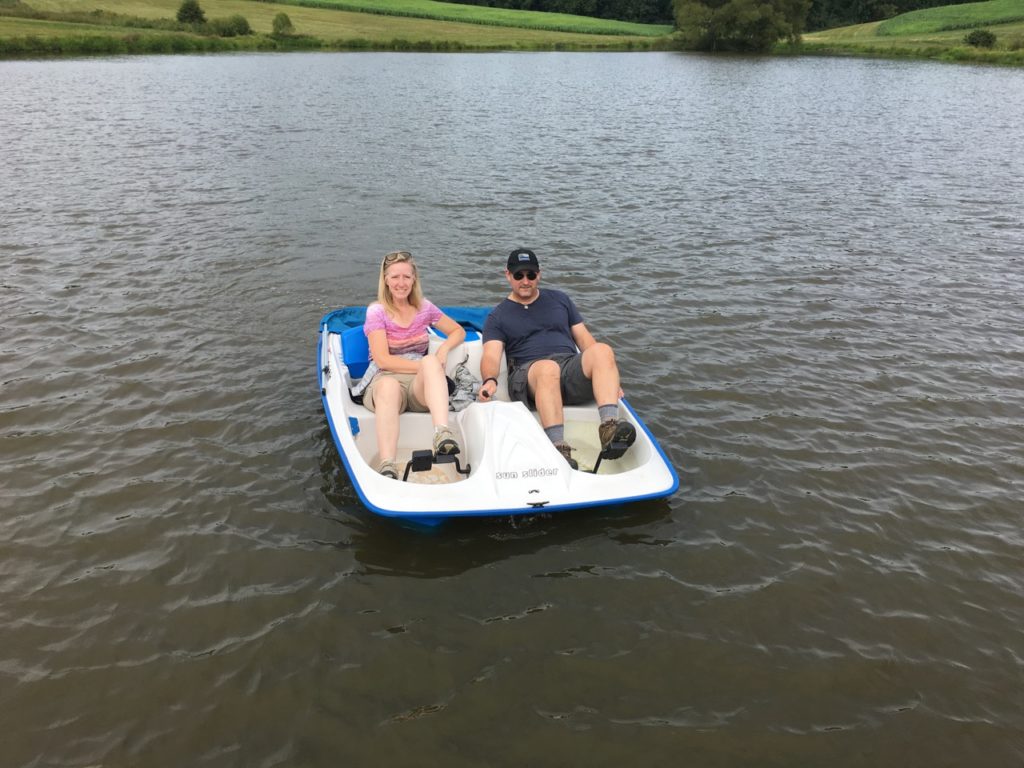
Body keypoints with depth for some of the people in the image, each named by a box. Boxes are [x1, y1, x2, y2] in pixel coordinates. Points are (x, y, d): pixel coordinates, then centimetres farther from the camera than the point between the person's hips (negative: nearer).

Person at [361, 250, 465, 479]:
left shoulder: (424, 308, 14)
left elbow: (458, 331, 23)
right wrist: (428, 366, -10)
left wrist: (444, 349, 0)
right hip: (384, 380, -2)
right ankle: (387, 468, -59)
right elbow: (382, 360, -6)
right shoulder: (376, 311, 3)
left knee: (430, 361, -34)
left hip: (421, 384, 3)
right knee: (389, 385, -42)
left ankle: (443, 435, -55)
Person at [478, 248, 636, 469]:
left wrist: (607, 378, 5)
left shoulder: (559, 300, 26)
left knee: (602, 350, -30)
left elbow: (584, 338, 20)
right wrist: (490, 380, -25)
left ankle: (609, 428, -48)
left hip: (572, 368, 3)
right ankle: (559, 448, -52)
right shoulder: (498, 316, 17)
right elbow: (491, 355, 0)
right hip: (529, 374, -3)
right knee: (548, 368, -40)